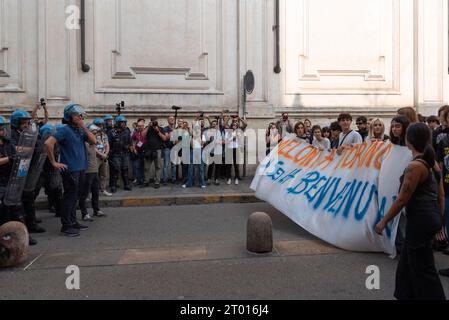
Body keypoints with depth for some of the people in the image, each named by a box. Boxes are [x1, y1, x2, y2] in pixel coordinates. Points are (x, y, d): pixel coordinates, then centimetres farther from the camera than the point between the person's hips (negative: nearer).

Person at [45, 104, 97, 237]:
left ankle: (73, 222, 27)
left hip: (80, 168, 8)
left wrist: (84, 127, -7)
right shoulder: (65, 130, -12)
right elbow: (48, 143, -21)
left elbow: (94, 141, 2)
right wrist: (54, 162, -17)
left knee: (74, 197, 16)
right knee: (69, 197, -2)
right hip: (70, 170, -8)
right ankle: (66, 226, 8)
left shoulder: (80, 130, 10)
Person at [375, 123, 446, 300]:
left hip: (419, 219, -10)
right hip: (431, 217, 10)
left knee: (423, 268, 2)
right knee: (407, 262, 22)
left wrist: (384, 221, -10)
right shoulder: (433, 163, 8)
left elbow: (402, 199, -18)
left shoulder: (415, 166, -18)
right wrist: (438, 220, 21)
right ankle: (406, 295, 34)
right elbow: (441, 196, 12)